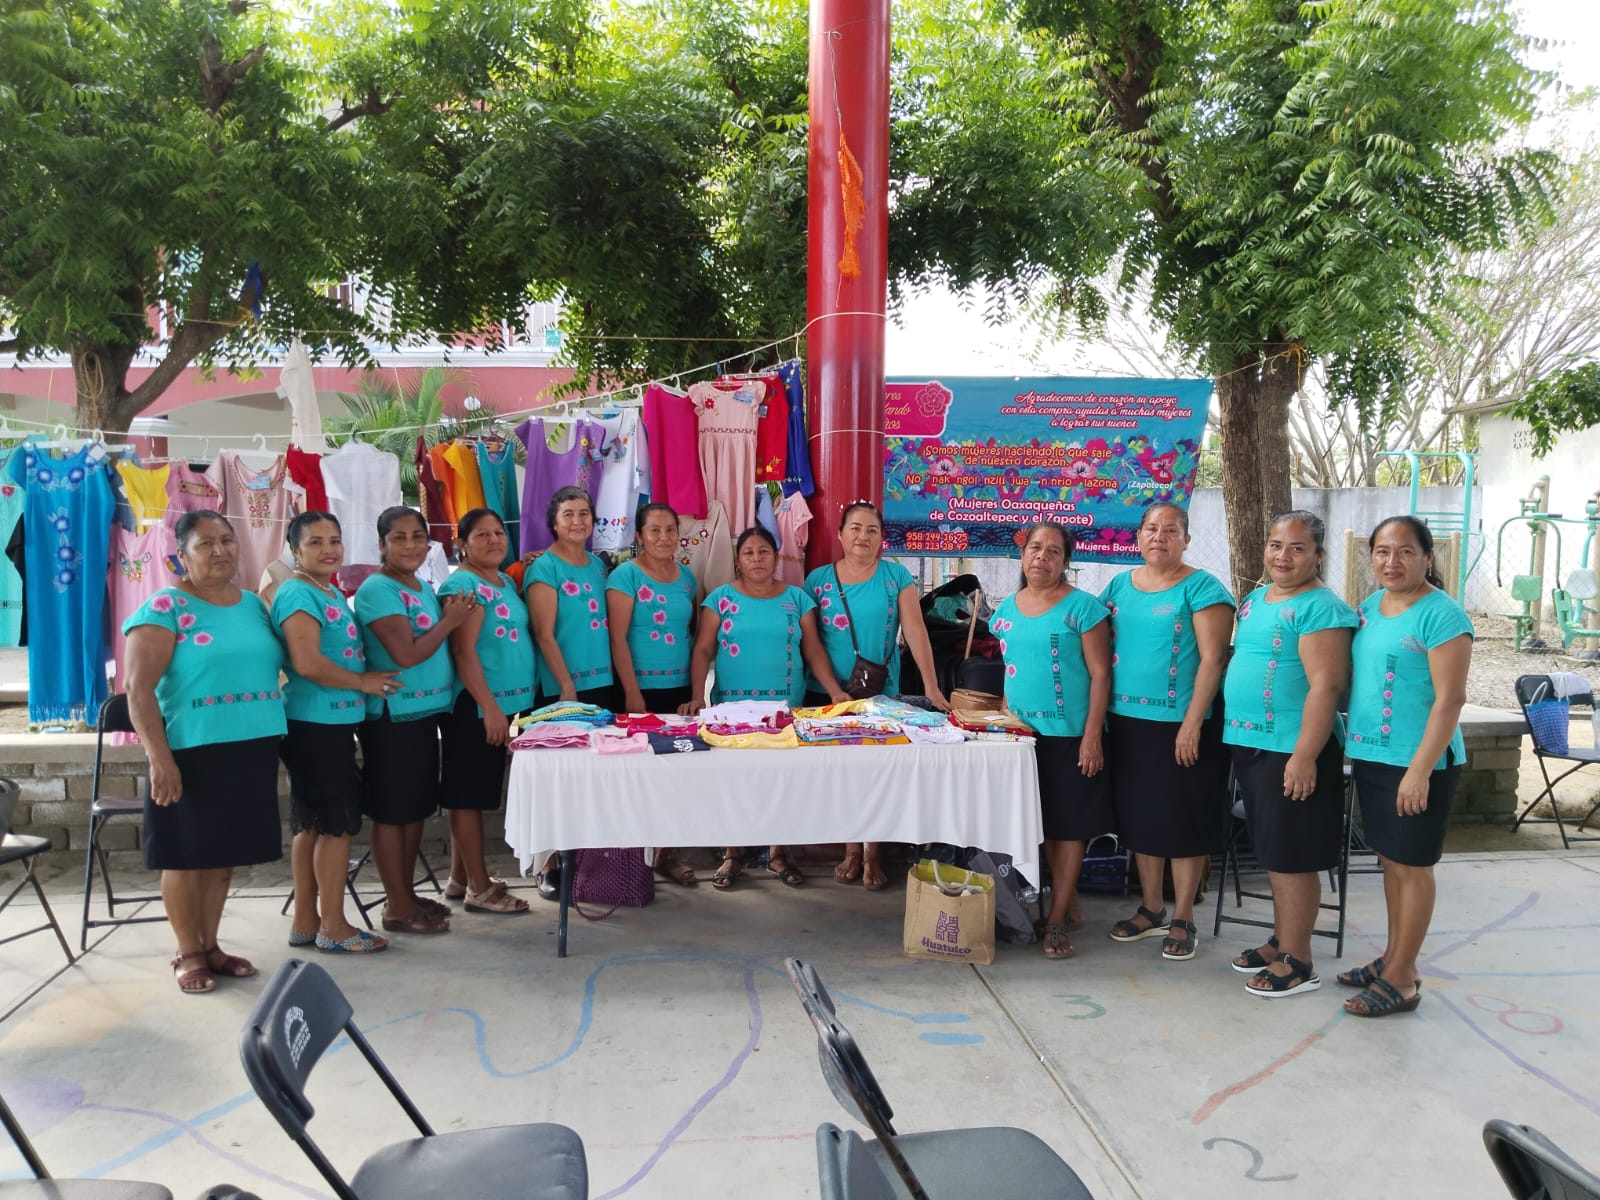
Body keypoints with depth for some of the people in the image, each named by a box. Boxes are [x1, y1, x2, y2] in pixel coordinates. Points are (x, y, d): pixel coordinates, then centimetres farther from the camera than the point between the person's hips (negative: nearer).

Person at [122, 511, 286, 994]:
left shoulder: (255, 605, 12)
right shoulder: (164, 608, -7)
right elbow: (139, 689, -12)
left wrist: (279, 739, 16)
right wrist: (159, 758, -19)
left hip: (253, 751, 6)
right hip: (193, 753, -6)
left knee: (225, 853, 13)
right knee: (187, 854, 4)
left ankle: (211, 945, 26)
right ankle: (188, 954, 18)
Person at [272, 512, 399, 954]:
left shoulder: (333, 593, 15)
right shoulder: (299, 593, -14)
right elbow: (308, 663, -24)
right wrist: (362, 681, -14)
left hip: (333, 722, 10)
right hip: (316, 723, -10)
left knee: (311, 824, 14)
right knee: (338, 823, -4)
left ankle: (305, 921, 23)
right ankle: (334, 926, 6)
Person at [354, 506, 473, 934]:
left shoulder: (424, 588, 13)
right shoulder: (377, 589, -14)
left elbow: (439, 645, 19)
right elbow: (407, 654, -22)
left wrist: (454, 615, 1)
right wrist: (449, 621, -11)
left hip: (425, 712, 9)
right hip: (392, 716, -9)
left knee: (417, 807, 15)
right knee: (391, 811, 1)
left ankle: (407, 894, 27)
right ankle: (398, 908, 10)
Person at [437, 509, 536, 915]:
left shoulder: (506, 581, 14)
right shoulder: (462, 585, -13)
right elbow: (464, 652, -19)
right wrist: (490, 706, -22)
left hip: (504, 702, 9)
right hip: (475, 706, -9)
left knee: (475, 794, 15)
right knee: (469, 795, -1)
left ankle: (460, 879, 25)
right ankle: (479, 888, 5)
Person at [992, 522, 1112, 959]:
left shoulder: (1082, 607, -6)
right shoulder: (1007, 610, 10)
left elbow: (1100, 674, -8)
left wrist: (1092, 735, -14)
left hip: (1070, 735, -5)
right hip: (1022, 734, 5)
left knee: (1068, 824, 0)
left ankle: (1056, 919, 8)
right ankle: (1064, 895, 23)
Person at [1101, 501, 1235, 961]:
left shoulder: (1201, 587, -7)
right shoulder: (1119, 586, 10)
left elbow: (1212, 658, -12)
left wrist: (1192, 723, -18)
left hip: (1180, 726, -5)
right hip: (1127, 721, 6)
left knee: (1183, 820, 3)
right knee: (1138, 816, 13)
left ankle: (1183, 919, 16)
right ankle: (1150, 909, 28)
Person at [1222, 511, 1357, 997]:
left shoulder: (1321, 608, -14)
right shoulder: (1254, 600, 13)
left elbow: (1326, 685, -20)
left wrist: (1304, 755, -24)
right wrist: (1233, 732, 18)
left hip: (1293, 751, -8)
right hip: (1249, 743, 8)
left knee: (1292, 856, 0)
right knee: (1270, 851, 17)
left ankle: (1297, 961, 11)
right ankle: (1281, 939, 31)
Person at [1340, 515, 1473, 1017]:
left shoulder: (1441, 615, -14)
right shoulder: (1369, 607, 9)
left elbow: (1450, 699, -18)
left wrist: (1420, 769, -22)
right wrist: (1352, 742, 12)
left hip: (1417, 762, -7)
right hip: (1369, 756, 7)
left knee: (1412, 865, 3)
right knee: (1390, 859, 16)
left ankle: (1401, 979, 13)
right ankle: (1393, 958, 30)